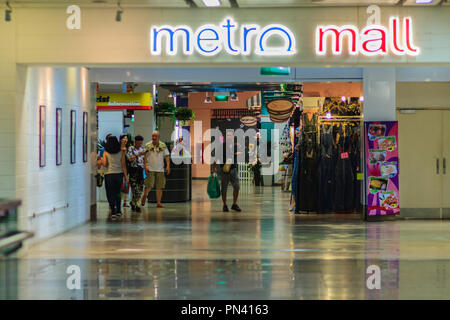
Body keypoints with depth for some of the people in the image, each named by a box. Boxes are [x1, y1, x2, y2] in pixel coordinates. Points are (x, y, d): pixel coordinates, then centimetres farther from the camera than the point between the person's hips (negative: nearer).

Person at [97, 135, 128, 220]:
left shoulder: (106, 153, -3)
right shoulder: (121, 153, 0)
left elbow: (104, 164, -10)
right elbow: (123, 165, -1)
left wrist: (100, 161, 11)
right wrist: (126, 176, 4)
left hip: (109, 175, -2)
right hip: (119, 174, 2)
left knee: (111, 194, 3)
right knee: (117, 193, 18)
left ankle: (113, 212, -4)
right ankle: (118, 211, 18)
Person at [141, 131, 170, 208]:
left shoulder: (163, 146, 6)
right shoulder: (148, 145, 1)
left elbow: (167, 156, 6)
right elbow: (145, 157, 2)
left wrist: (168, 166, -5)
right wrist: (145, 166, -8)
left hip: (160, 170, 2)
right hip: (150, 169, -2)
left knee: (160, 186, 0)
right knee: (149, 185, -9)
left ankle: (158, 202, 5)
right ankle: (144, 198, 15)